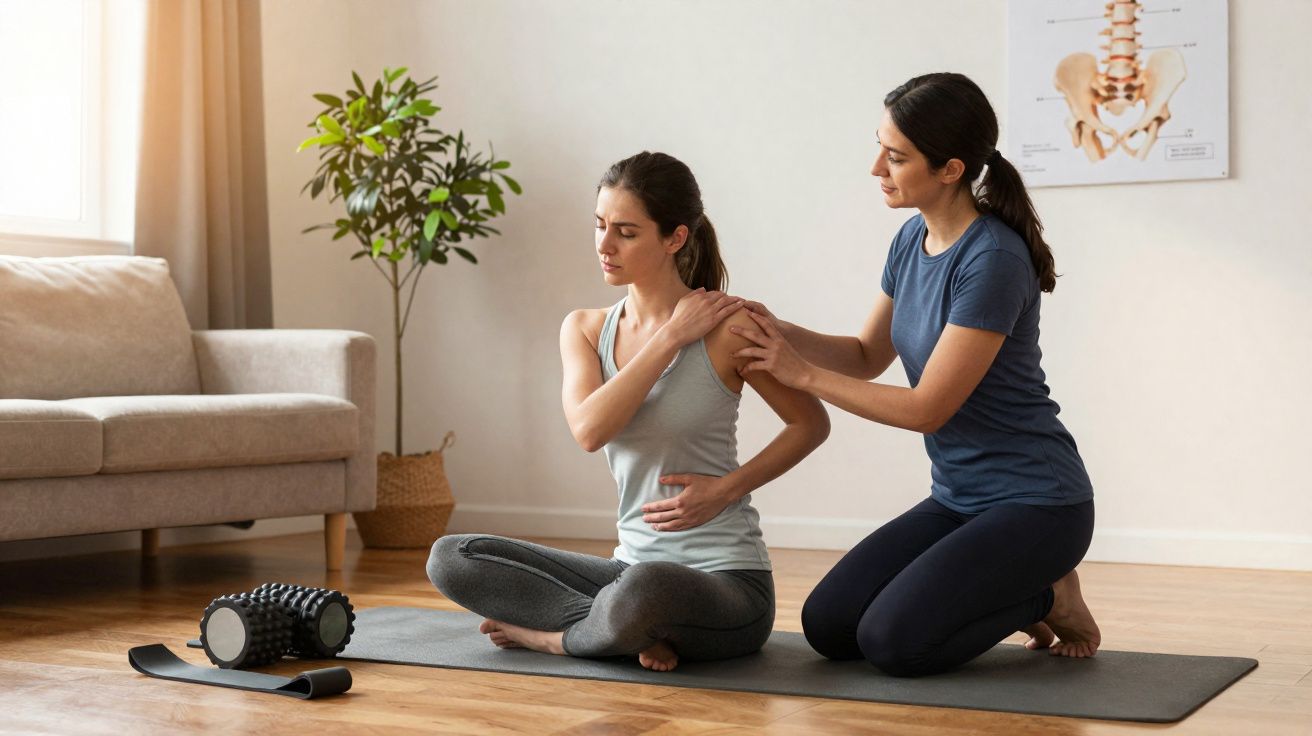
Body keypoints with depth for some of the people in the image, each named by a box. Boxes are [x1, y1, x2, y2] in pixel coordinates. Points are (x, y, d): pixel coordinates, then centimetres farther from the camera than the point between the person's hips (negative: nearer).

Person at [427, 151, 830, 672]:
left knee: (643, 589, -41)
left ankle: (554, 635, -7)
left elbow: (811, 423, 2)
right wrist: (670, 338, -15)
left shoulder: (726, 328, -9)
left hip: (728, 582, -6)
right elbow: (588, 429, -14)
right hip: (634, 568, 6)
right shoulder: (584, 330, 5)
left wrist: (726, 488, -9)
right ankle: (639, 631, -12)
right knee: (451, 558, -6)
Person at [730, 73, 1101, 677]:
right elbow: (868, 356, 14)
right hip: (958, 498, 8)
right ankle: (1013, 593, 15)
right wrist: (778, 332, -3)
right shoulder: (914, 240, 3)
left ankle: (1048, 598, 4)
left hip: (1035, 503, -8)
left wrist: (802, 374, -16)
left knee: (894, 640, -21)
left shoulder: (993, 260, -23)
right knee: (827, 625, -1)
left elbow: (928, 407, -21)